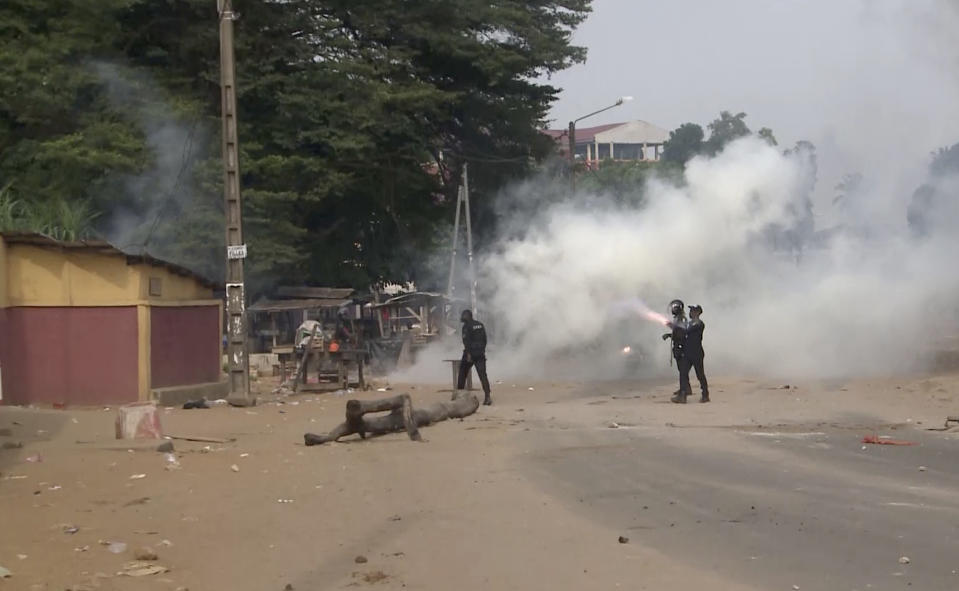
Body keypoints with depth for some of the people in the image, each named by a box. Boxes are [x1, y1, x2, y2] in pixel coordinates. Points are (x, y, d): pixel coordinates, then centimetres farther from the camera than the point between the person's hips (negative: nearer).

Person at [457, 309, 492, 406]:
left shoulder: (467, 326, -8)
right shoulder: (480, 325, 13)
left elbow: (467, 341, -17)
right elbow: (484, 339, 15)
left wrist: (468, 354, -20)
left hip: (470, 354, -5)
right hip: (480, 354, 5)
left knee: (462, 374, 13)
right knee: (483, 375, -4)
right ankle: (487, 396, -19)